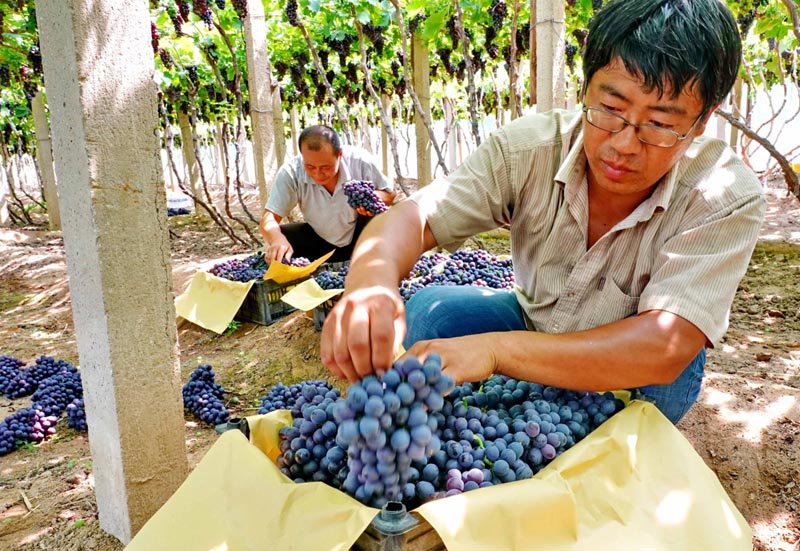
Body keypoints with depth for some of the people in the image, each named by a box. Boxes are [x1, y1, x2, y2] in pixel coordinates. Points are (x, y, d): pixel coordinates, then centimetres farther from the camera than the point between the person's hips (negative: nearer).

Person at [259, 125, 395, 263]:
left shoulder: (360, 161, -27)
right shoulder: (291, 172, -26)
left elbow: (389, 193, -11)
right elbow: (268, 218, -27)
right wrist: (277, 240, -52)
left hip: (358, 236, -1)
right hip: (318, 241, 1)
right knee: (274, 239, -23)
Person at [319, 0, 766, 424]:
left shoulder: (727, 199, -26)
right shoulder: (530, 148, -20)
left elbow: (664, 350, -36)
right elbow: (412, 218, -27)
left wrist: (494, 349, -47)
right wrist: (371, 283, -51)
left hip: (637, 379, -1)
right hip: (532, 324, 2)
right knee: (430, 311, -23)